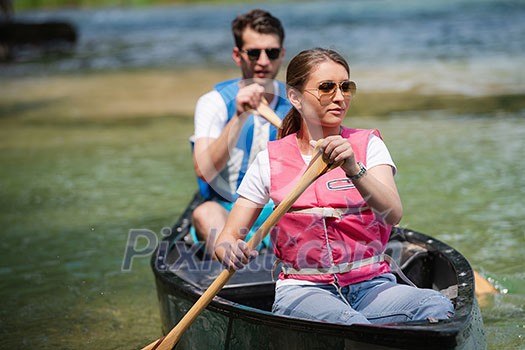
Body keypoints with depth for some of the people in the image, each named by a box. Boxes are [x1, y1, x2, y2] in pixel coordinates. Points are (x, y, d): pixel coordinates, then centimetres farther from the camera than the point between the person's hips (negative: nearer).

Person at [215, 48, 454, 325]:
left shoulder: (367, 145, 5)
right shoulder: (270, 160, 5)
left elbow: (393, 214, -13)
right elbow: (227, 237, 3)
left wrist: (353, 169, -30)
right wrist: (231, 252, -21)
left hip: (372, 284, 2)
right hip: (304, 291, -2)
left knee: (437, 306, -29)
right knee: (351, 324, -37)